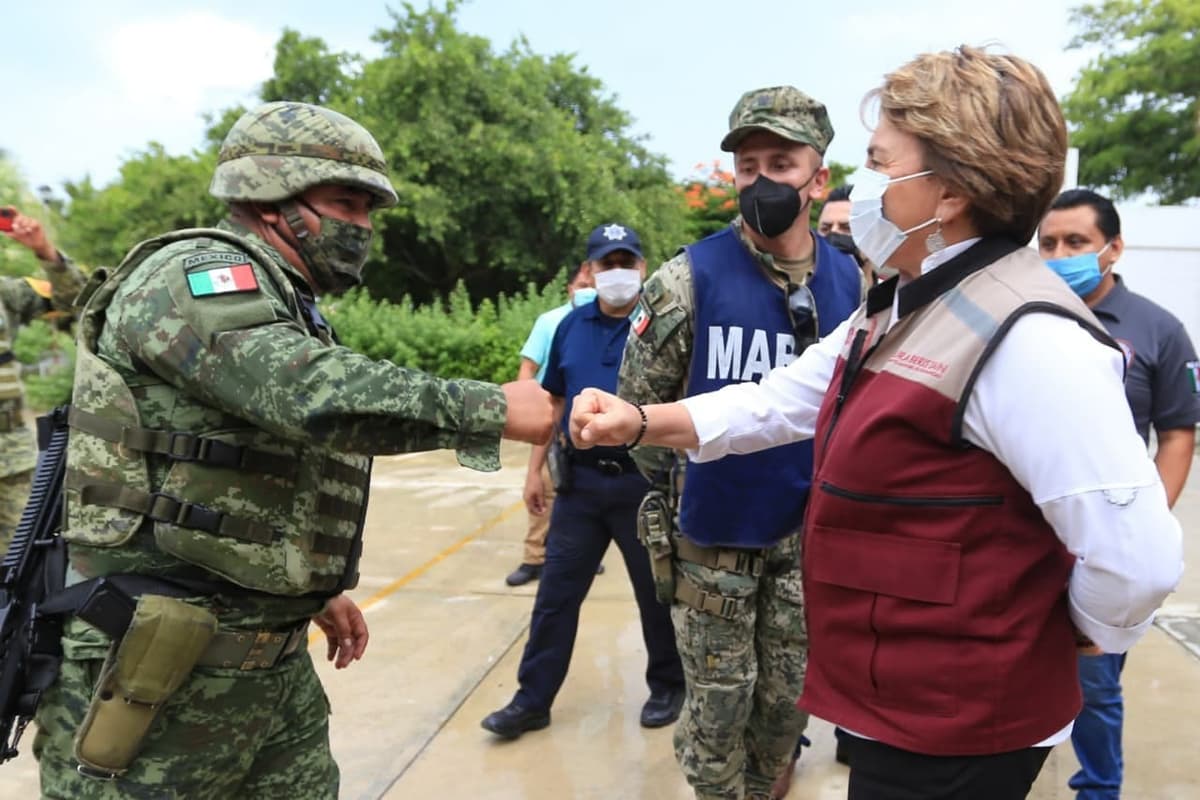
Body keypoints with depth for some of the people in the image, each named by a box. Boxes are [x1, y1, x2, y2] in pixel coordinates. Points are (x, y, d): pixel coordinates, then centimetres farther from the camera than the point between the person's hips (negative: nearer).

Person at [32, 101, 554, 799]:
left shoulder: (284, 309, 17)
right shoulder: (196, 271, -12)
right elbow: (313, 394, -29)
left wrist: (317, 589, 19)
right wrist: (493, 408, -24)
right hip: (157, 669, -9)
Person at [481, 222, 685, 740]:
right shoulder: (572, 325, 7)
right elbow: (554, 400, 13)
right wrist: (536, 468, 11)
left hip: (644, 482, -3)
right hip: (580, 480, 4)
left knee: (656, 593, 11)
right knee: (556, 594, 9)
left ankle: (667, 687, 31)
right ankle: (533, 699, 20)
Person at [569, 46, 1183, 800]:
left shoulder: (1027, 338, -26)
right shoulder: (898, 312, 7)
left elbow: (1138, 557, -28)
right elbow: (775, 401, 12)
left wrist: (1054, 641, -8)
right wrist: (640, 422, 0)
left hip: (955, 727, -9)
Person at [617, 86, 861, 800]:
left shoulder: (851, 282, -1)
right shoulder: (690, 279, -11)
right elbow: (640, 400, -4)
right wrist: (677, 490, 1)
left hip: (807, 534, 3)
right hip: (714, 534, -3)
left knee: (788, 700, 17)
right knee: (720, 703, 10)